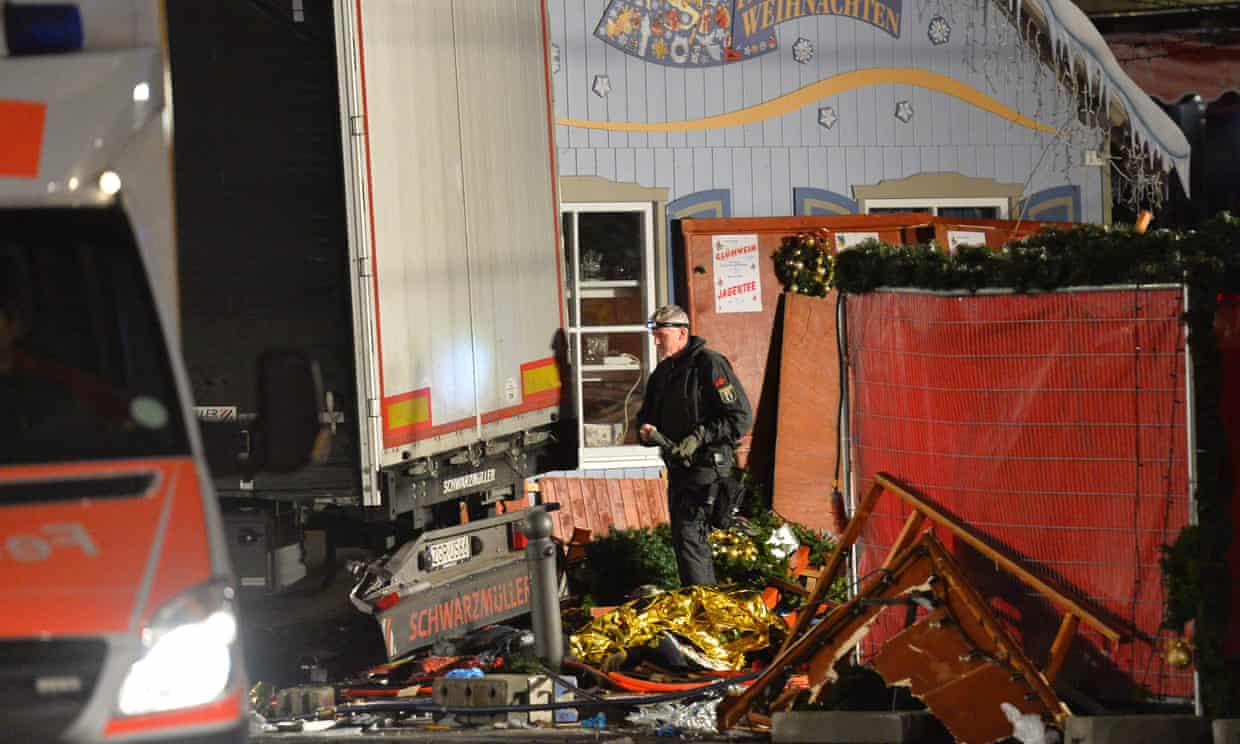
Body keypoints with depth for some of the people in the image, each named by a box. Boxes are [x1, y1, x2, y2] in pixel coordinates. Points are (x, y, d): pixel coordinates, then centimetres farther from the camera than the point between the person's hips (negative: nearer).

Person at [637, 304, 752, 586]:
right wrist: (646, 431, -1)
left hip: (706, 466, -9)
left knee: (689, 536, -15)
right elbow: (647, 416, 23)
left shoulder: (710, 364, -10)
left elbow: (741, 417, -15)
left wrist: (700, 437, -22)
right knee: (689, 538, 14)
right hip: (677, 468, 9)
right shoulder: (662, 373, 15)